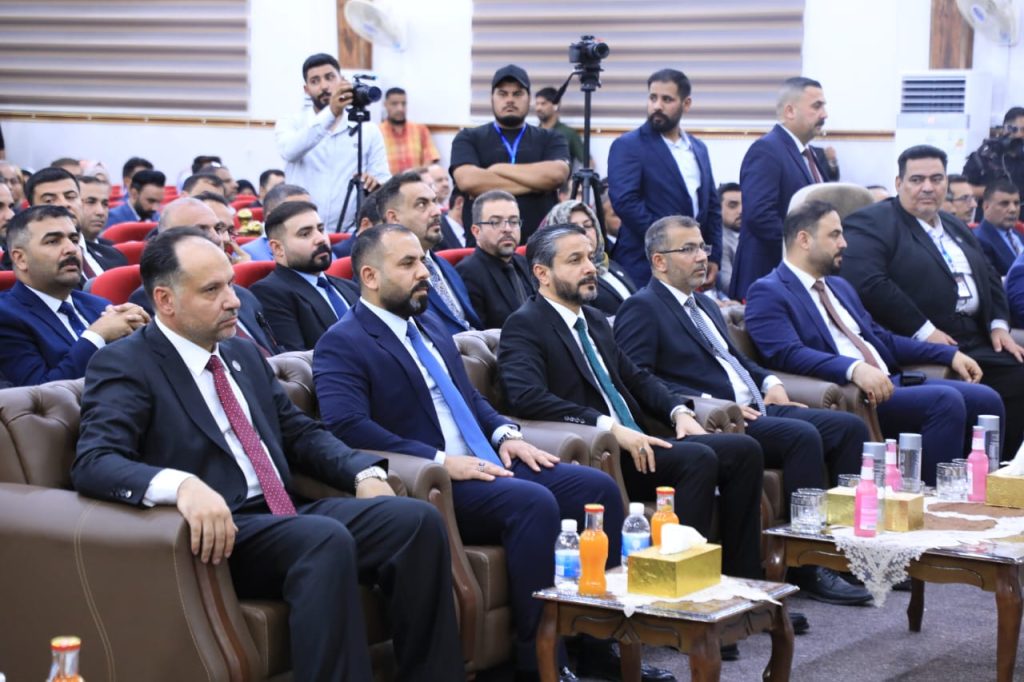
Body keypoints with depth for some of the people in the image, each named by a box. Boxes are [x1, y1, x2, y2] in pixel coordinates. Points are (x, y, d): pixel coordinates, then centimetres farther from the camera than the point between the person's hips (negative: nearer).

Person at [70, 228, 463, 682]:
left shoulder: (243, 354, 19)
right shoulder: (124, 366, -4)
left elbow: (300, 433, 24)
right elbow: (93, 463, -18)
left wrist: (364, 472, 3)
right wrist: (182, 484, -37)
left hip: (285, 517, 7)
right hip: (219, 531, -7)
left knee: (417, 520, -16)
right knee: (326, 538, -35)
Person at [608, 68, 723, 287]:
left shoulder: (698, 148, 16)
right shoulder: (628, 146, -4)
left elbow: (712, 205, 18)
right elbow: (625, 201, -16)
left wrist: (714, 257, 8)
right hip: (645, 268, -5)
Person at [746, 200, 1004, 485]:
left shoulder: (839, 287, 25)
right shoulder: (767, 293, -3)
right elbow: (788, 354, -18)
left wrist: (949, 354, 17)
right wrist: (854, 369, -32)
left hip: (890, 381, 9)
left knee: (986, 399, -6)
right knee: (945, 400, -27)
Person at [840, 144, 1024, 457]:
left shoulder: (956, 228, 26)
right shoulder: (871, 223, -2)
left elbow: (990, 278, 29)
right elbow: (869, 284, -17)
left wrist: (999, 325, 9)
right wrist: (924, 332, -18)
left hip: (978, 342, 8)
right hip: (922, 348, -8)